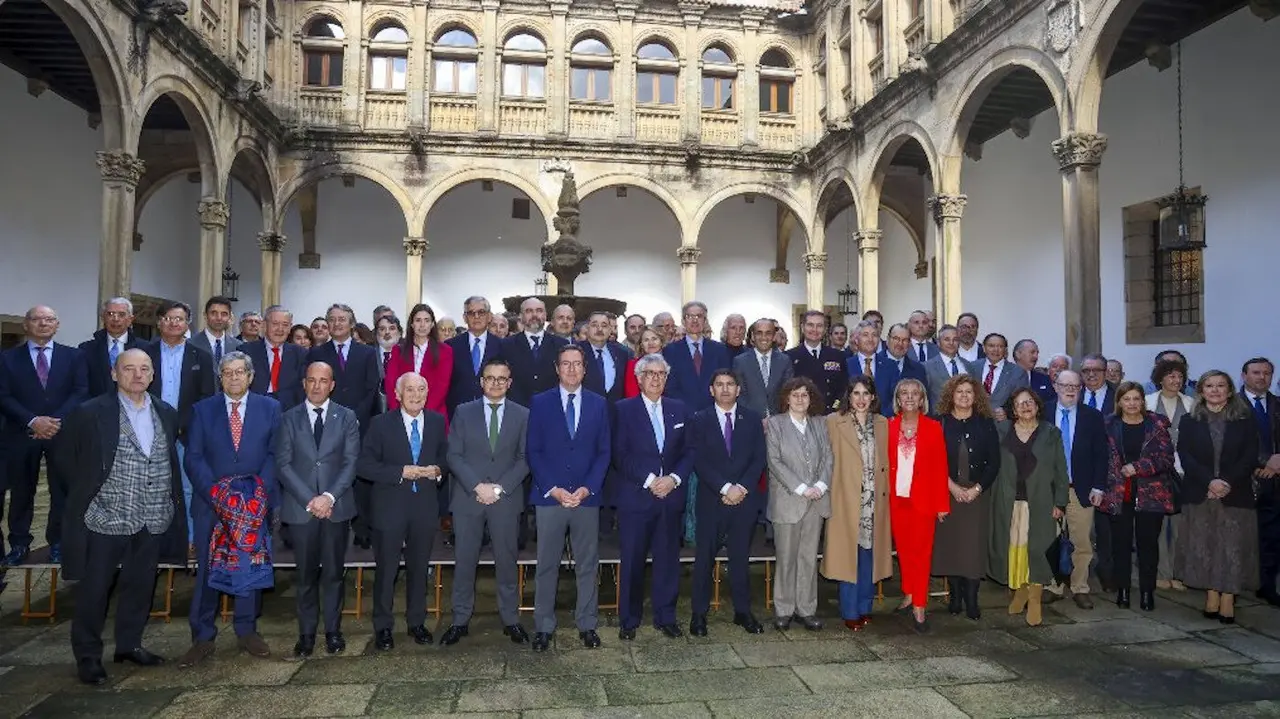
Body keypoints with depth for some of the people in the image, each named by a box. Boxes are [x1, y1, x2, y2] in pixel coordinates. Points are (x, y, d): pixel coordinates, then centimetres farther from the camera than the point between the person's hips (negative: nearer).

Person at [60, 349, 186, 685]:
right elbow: (65, 455, 3)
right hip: (105, 517, -4)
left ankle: (129, 644, 31)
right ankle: (88, 655, 21)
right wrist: (88, 488, 2)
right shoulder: (90, 413, -7)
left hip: (153, 520, 4)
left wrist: (170, 496, 8)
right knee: (94, 589, 6)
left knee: (140, 586, 14)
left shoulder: (167, 414, 7)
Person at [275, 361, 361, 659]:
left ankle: (333, 631, 17)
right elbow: (283, 464, 0)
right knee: (306, 574, 6)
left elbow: (351, 462, -1)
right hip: (300, 508, 0)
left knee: (334, 572, 6)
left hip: (336, 507, 0)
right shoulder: (288, 419, 6)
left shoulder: (346, 417, 5)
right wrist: (309, 499, -10)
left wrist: (330, 496, -12)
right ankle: (306, 633, 17)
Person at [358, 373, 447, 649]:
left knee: (419, 568, 14)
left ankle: (417, 622, 30)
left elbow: (445, 456, 14)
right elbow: (364, 466, -10)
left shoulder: (437, 422, 4)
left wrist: (438, 469, -8)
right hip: (390, 507, -3)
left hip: (425, 506, 3)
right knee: (386, 569, 6)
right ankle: (383, 627, 22)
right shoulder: (381, 423, -6)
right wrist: (401, 472, -19)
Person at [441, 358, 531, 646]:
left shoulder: (523, 415, 5)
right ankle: (460, 620, 17)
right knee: (464, 561, 5)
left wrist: (499, 488, -10)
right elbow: (454, 455, 0)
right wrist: (477, 485, -12)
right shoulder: (463, 412, 5)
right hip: (468, 497, 0)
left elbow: (525, 458, 1)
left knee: (506, 560, 6)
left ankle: (511, 619, 18)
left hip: (506, 498, 0)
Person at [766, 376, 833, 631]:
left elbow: (827, 457, 8)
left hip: (816, 500, 3)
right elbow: (775, 462, -7)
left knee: (809, 557, 8)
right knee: (786, 558, 3)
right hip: (787, 500, -3)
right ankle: (783, 610, 14)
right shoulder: (775, 423, 0)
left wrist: (821, 485, -8)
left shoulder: (820, 423, 12)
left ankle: (806, 609, 18)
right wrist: (801, 488, -13)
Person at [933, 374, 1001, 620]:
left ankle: (971, 599, 6)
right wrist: (952, 486, -10)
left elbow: (994, 462, 3)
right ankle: (955, 596, 14)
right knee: (949, 543, 2)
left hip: (977, 493, 0)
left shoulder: (986, 424, 5)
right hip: (947, 492, 0)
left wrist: (977, 489, -7)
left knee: (974, 545, -3)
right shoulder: (940, 423, 2)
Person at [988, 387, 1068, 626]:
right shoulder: (1001, 431, 4)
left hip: (1039, 503, -1)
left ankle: (1035, 600, 7)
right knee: (1012, 547, 5)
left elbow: (1060, 471, 4)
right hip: (1007, 503, 1)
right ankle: (1019, 591, 20)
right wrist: (992, 497, -5)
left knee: (1036, 549, -1)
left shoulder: (1051, 434, 5)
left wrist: (1059, 503, -1)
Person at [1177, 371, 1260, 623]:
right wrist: (1209, 481, -14)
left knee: (1233, 547, -2)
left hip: (1235, 495, -1)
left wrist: (1228, 482, -14)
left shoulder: (1245, 420, 7)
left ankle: (1228, 601, 3)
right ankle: (1212, 598, 9)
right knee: (1203, 546, 1)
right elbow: (1185, 456, -1)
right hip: (1199, 495, 1)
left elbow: (1250, 457, -1)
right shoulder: (1189, 422, 7)